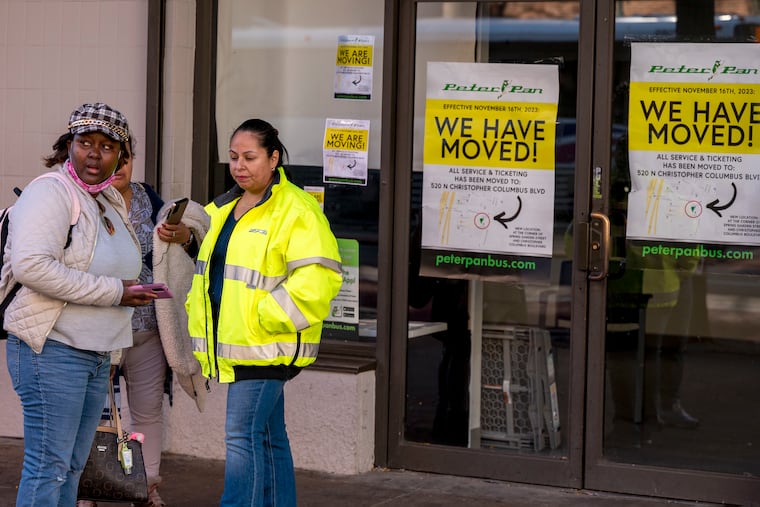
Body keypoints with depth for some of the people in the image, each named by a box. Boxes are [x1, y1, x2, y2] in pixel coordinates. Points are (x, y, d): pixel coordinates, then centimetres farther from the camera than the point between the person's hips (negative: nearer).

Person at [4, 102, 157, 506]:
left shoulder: (111, 201, 15)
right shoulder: (51, 192, -12)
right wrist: (112, 291, -22)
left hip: (97, 354, 9)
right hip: (52, 351, -9)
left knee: (72, 466, 12)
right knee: (48, 466, -9)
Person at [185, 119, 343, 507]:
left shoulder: (296, 211, -12)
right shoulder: (221, 209, 15)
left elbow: (317, 278, -21)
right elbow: (205, 265, 28)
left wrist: (263, 317, -21)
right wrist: (198, 309, 12)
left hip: (265, 346, -8)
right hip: (232, 345, 8)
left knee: (243, 435, -13)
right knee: (268, 437, 15)